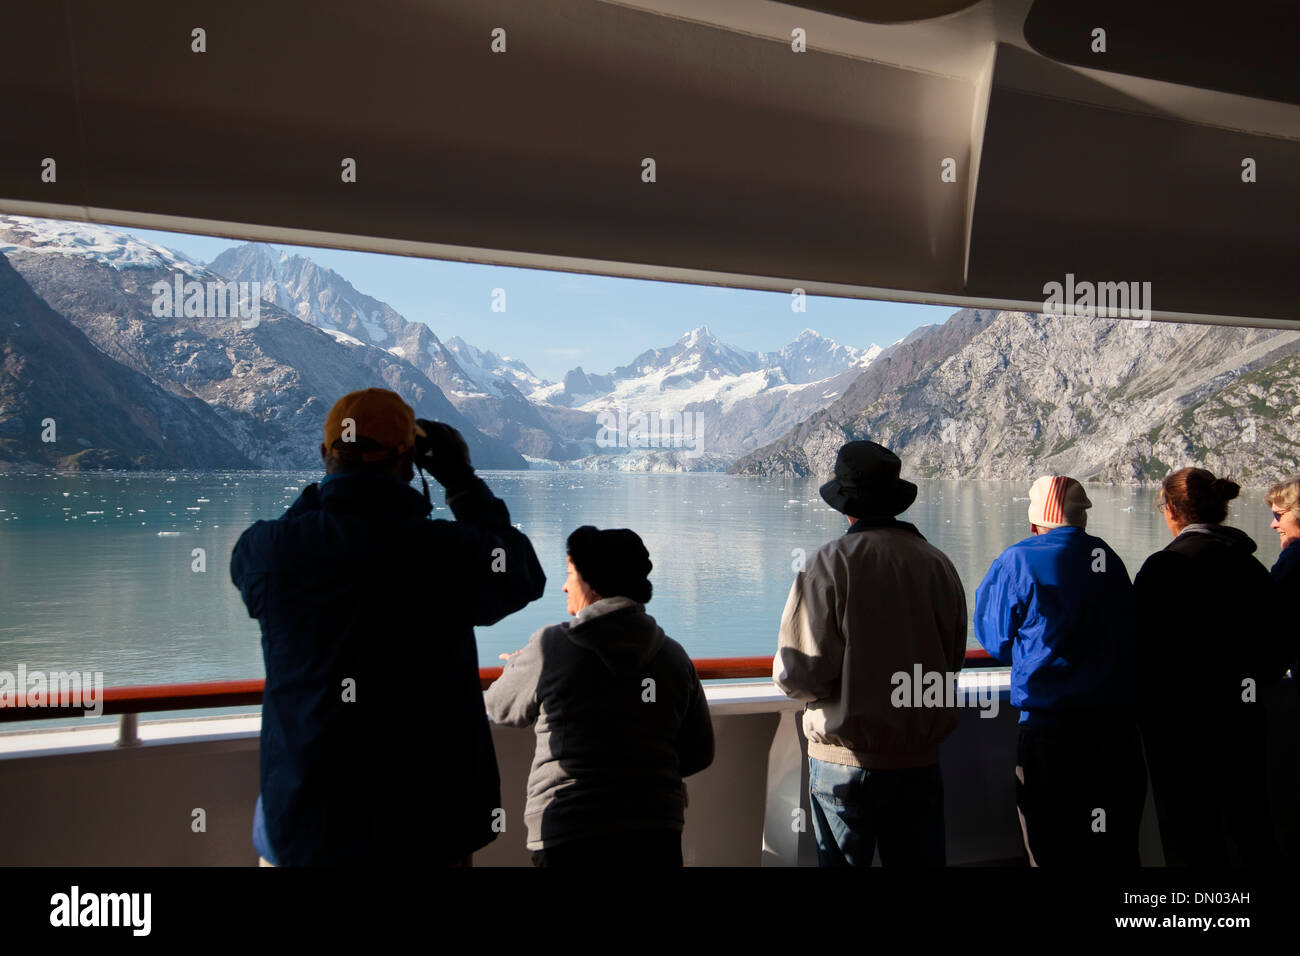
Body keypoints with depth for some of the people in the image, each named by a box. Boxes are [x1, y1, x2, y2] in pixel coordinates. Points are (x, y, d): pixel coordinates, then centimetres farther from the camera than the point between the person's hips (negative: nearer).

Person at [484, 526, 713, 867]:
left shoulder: (550, 646, -8)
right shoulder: (674, 655, 3)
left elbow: (503, 709, 10)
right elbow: (699, 753, 8)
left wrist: (515, 665, 31)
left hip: (569, 837, -4)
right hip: (658, 832, 4)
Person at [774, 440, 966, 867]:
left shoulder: (831, 563, -14)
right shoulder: (938, 562, -1)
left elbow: (798, 673, -17)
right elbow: (952, 660, 10)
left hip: (845, 762, -4)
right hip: (920, 759, 4)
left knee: (842, 858, 11)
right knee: (920, 858, 17)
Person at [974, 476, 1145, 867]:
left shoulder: (1018, 562, -9)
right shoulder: (1109, 557, 2)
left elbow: (995, 638, 0)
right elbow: (1127, 638, 13)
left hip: (1050, 730, -4)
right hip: (1117, 727, 4)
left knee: (1054, 850, 8)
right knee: (1119, 847, 17)